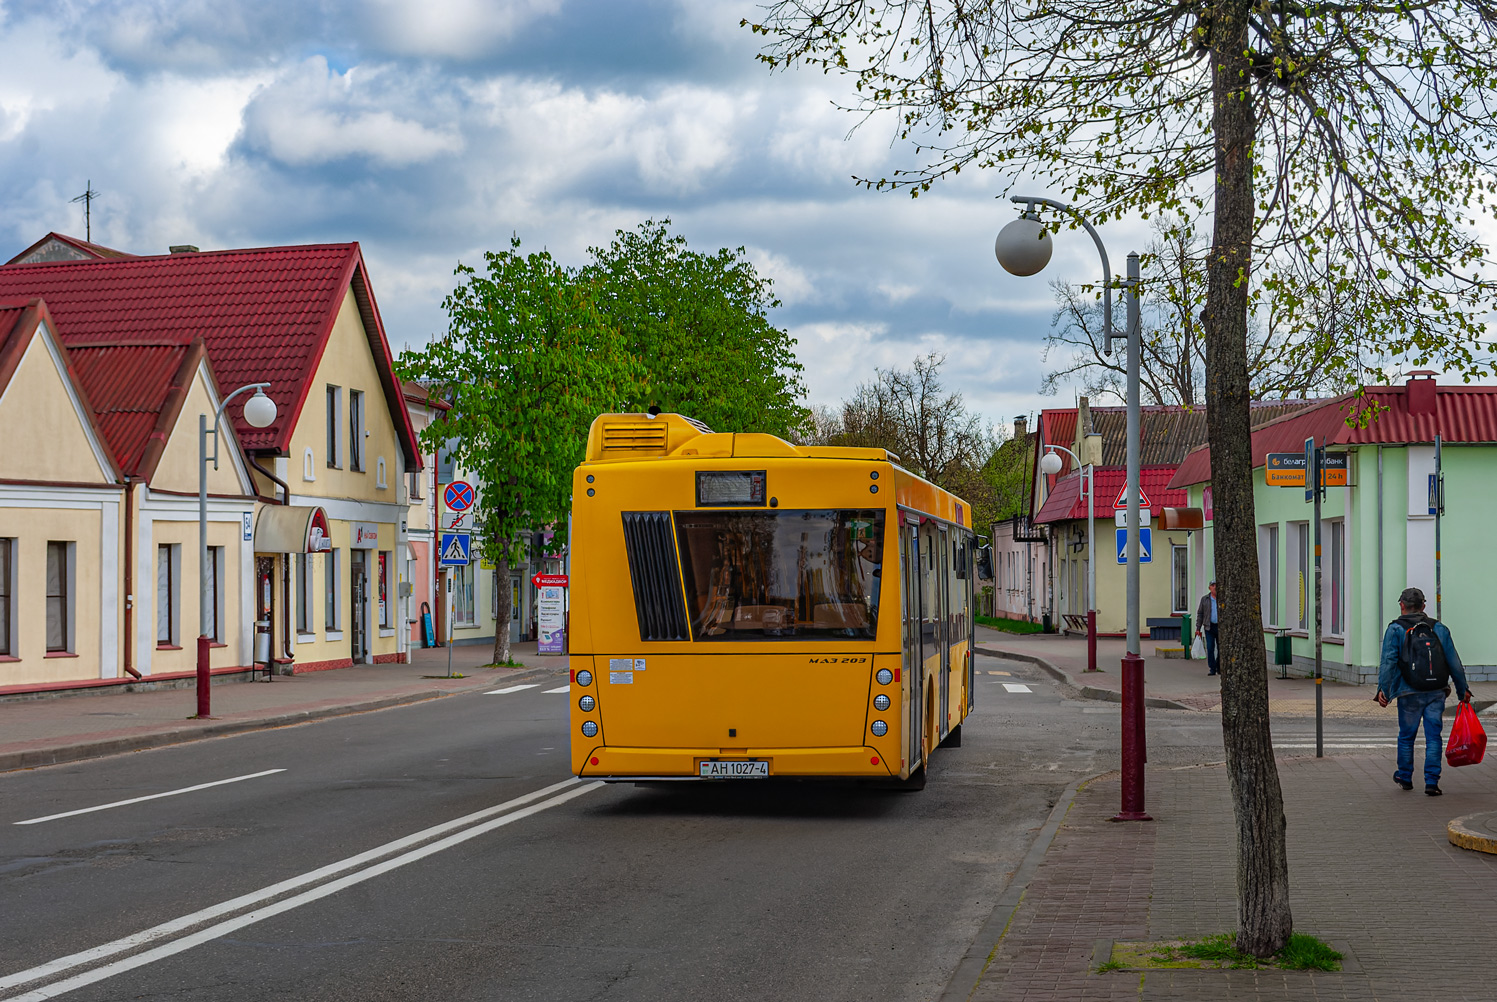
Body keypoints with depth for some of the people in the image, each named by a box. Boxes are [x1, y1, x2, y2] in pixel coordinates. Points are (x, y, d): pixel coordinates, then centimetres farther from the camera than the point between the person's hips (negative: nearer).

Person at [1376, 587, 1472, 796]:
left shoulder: (1396, 629, -1)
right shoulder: (1439, 628, 9)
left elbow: (1388, 661, -12)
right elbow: (1454, 662, 8)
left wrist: (1383, 689, -15)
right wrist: (1463, 689, 14)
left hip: (1410, 693, -2)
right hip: (1436, 693, 2)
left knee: (1406, 736, 13)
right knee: (1433, 736, 4)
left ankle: (1405, 777, 28)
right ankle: (1431, 782, -3)